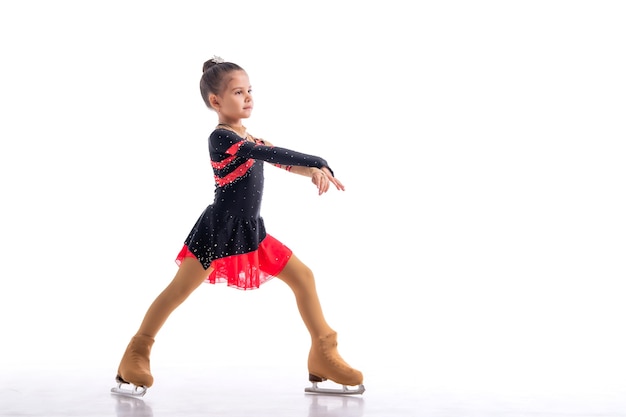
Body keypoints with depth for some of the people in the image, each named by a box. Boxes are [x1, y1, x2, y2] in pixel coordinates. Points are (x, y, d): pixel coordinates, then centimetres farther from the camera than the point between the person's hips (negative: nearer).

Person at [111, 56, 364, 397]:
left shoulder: (246, 138, 13)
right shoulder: (221, 138, -17)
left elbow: (278, 160, 6)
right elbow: (269, 154, -28)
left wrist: (313, 171, -14)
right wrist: (319, 164, -31)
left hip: (250, 231, 9)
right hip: (218, 231, -9)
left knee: (303, 276, 4)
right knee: (178, 290, -4)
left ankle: (323, 357, 9)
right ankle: (135, 357, 11)